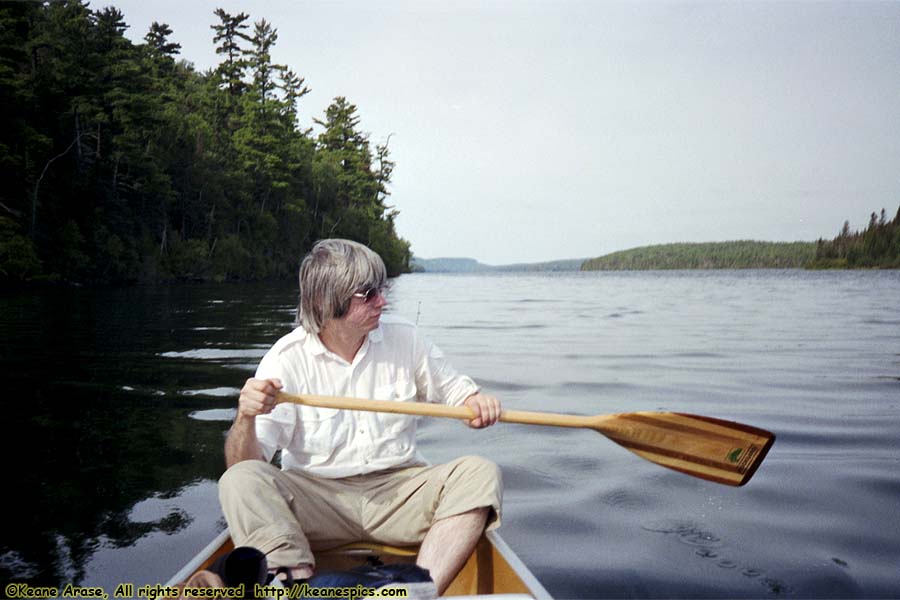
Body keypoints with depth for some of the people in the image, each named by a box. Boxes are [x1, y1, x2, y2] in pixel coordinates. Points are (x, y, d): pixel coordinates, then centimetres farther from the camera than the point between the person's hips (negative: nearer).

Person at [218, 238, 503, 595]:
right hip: (315, 498, -1)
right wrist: (246, 418, -30)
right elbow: (244, 463, -8)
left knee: (481, 473, -22)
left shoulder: (404, 338, 2)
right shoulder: (287, 358, -6)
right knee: (239, 482, -26)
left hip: (399, 490, 2)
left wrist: (476, 403, -9)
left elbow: (454, 390, 15)